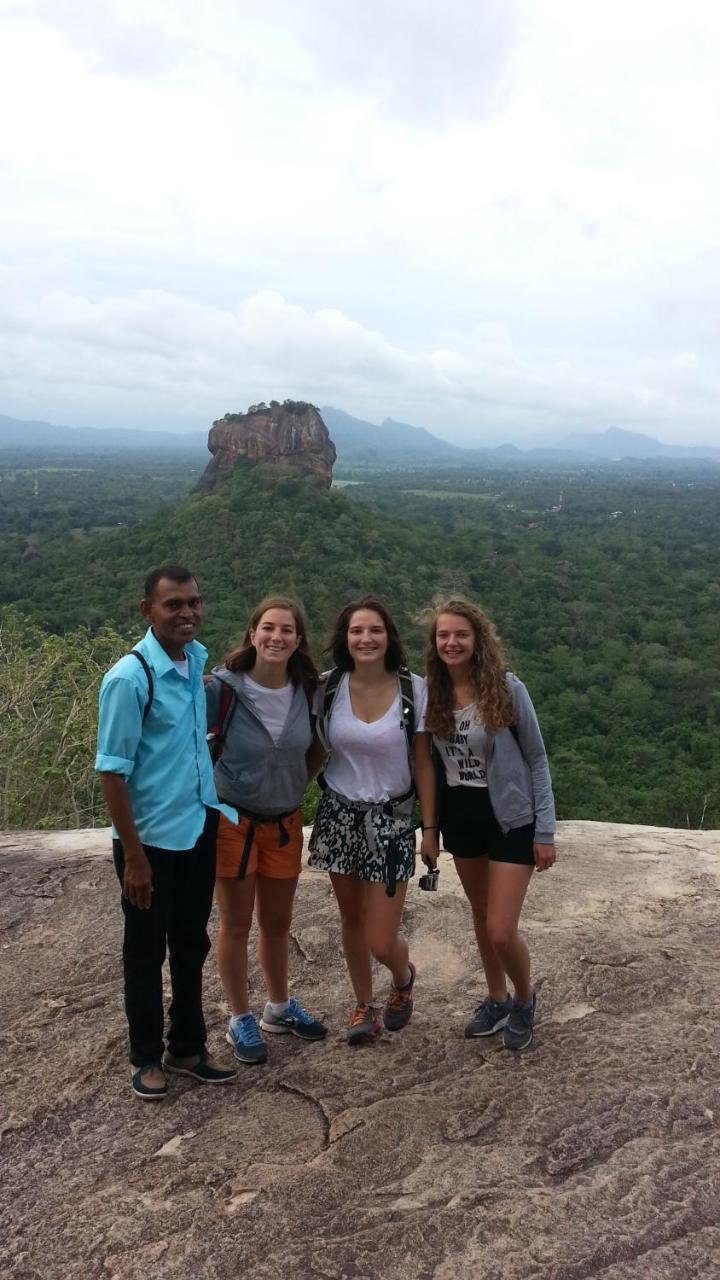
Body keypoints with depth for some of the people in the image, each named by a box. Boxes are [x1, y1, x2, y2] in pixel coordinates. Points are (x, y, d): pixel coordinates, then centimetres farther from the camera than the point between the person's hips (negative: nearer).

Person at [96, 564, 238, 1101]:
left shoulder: (199, 658, 1)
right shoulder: (129, 678, -20)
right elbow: (112, 771, -18)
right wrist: (133, 854, -17)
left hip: (200, 828, 7)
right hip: (153, 838, -6)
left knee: (191, 946, 19)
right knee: (146, 953, 12)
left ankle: (188, 1047, 37)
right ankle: (147, 1057, 32)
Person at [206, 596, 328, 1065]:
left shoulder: (306, 690, -6)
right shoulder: (223, 688, -19)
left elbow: (315, 748, 10)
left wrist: (298, 785, 3)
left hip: (286, 822, 4)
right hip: (233, 820, -4)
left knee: (278, 922, 18)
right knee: (237, 924, 10)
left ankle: (280, 1007, 38)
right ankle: (241, 1020, 28)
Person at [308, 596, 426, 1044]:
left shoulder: (414, 688, -11)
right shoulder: (329, 688, -5)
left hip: (391, 818, -2)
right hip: (340, 814, 2)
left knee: (382, 941, -2)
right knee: (351, 919, 15)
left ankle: (404, 977, 34)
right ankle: (365, 1005, 39)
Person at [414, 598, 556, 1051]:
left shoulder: (507, 688, -16)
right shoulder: (432, 692, -4)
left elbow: (537, 761, -9)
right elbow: (427, 763, 4)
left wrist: (545, 831, -10)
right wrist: (429, 828, 4)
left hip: (510, 818, -4)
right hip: (460, 818, 4)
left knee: (501, 931, -5)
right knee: (482, 918, 18)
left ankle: (525, 1000, 26)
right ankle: (497, 1001, 39)